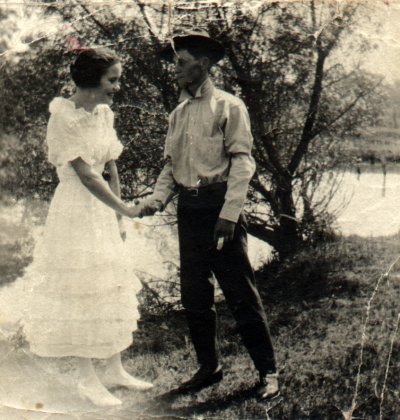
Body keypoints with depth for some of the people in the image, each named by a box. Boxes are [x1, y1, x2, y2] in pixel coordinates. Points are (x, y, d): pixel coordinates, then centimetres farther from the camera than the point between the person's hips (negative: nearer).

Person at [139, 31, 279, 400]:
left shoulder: (228, 106, -5)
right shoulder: (178, 113, 15)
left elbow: (242, 163, -11)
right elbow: (171, 165, 15)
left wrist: (229, 214, -18)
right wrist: (156, 200, -2)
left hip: (219, 207, -7)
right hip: (188, 210, 7)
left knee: (241, 293, -3)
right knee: (194, 295, 10)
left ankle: (268, 371, 7)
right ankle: (208, 367, 24)